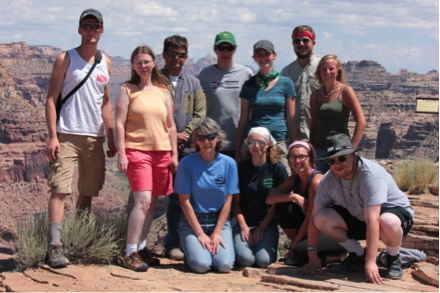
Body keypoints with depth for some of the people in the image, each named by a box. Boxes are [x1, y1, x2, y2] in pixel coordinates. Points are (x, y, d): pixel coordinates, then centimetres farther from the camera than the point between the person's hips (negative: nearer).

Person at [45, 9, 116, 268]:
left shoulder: (106, 63, 14)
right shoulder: (65, 59, 0)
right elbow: (51, 99, -3)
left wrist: (111, 138, 14)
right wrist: (53, 136, -13)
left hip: (96, 137, 5)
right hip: (67, 136, -5)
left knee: (89, 193, 9)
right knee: (60, 190, -13)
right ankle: (56, 246, -16)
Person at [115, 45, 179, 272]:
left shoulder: (162, 91, 14)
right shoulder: (127, 90, 2)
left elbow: (171, 126, 16)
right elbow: (119, 124, -3)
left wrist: (174, 154, 11)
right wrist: (121, 154, -10)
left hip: (162, 152, 5)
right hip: (137, 151, -5)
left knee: (151, 203, 6)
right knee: (143, 201, -15)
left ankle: (141, 248, 16)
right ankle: (131, 253, -11)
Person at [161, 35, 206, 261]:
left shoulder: (194, 84, 16)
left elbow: (200, 115, 10)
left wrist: (184, 135, -5)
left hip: (187, 148, 3)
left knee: (180, 195, 2)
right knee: (174, 195, -3)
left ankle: (173, 242, 10)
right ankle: (173, 242, 4)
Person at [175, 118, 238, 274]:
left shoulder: (229, 164, -1)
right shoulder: (187, 163, -7)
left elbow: (228, 201, 0)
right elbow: (185, 201, -7)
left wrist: (217, 233, -8)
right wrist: (200, 234, -11)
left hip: (219, 221, 2)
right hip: (192, 222, -2)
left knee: (225, 265, -20)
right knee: (201, 265, -24)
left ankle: (214, 245, 13)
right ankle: (191, 250, 10)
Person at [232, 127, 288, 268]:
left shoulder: (278, 168, -1)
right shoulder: (241, 168, 2)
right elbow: (235, 202, 3)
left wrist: (262, 228, -7)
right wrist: (243, 227, -9)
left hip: (268, 224, -1)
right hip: (244, 223, 1)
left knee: (263, 260, -23)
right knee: (245, 259, -23)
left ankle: (271, 247, 11)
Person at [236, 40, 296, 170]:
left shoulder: (286, 83, 8)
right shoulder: (249, 85, 10)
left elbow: (291, 119, 8)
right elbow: (243, 120, 11)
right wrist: (238, 150, 7)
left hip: (279, 141, -1)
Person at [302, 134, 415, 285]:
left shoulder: (371, 174, -33)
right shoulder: (328, 180, -15)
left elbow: (372, 220, -39)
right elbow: (314, 217, -11)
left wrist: (370, 262, -44)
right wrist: (313, 258, -14)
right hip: (357, 217, 5)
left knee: (388, 223, -41)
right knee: (322, 219, -18)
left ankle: (393, 258, -7)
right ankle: (357, 255, 4)